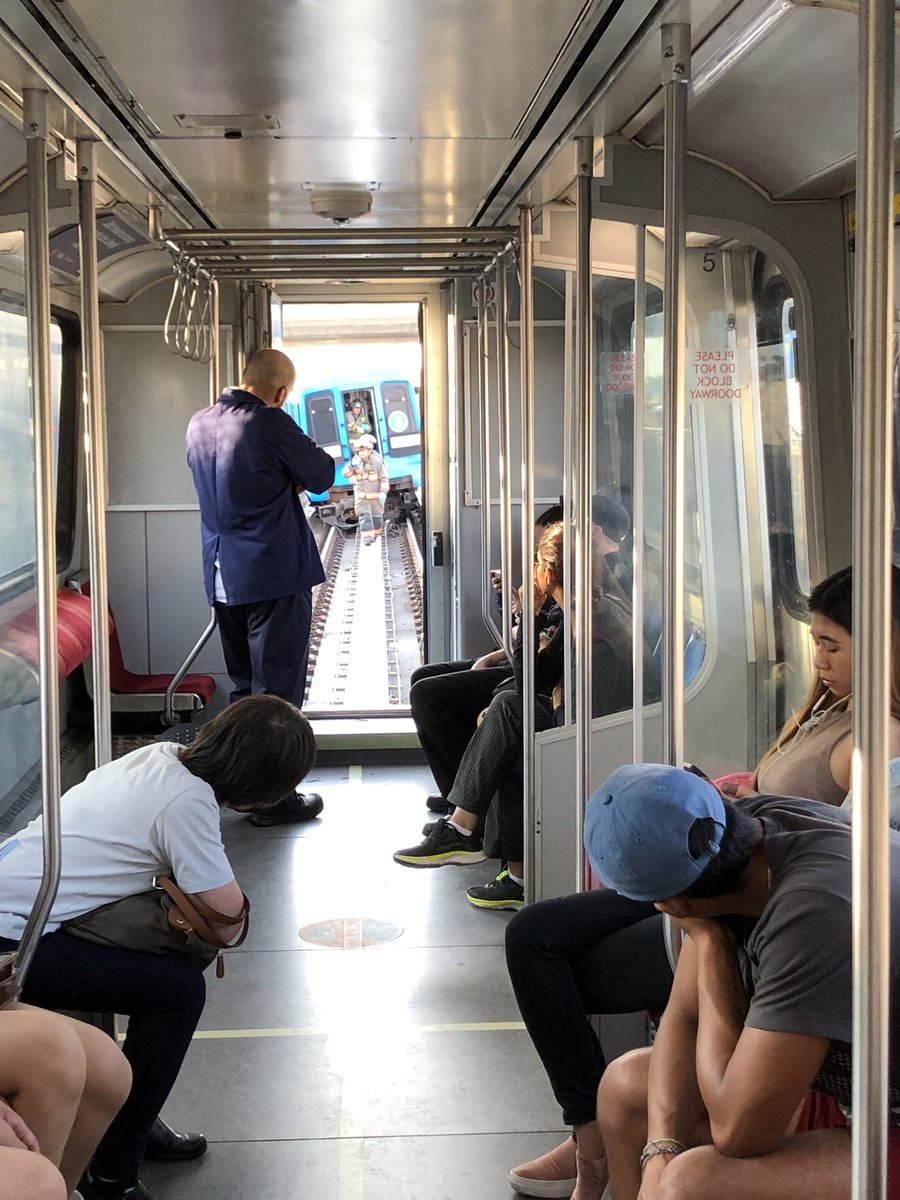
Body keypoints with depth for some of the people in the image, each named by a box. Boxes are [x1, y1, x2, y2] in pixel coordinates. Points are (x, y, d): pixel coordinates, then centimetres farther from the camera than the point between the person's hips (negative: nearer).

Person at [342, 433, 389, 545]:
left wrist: (383, 492, -18)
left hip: (375, 494, -1)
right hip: (361, 494, 1)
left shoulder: (377, 461, -13)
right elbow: (346, 473, -1)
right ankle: (367, 536, -14)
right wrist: (351, 465, -20)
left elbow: (384, 478, -10)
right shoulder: (356, 460, -5)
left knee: (376, 515, 14)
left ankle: (376, 534, 34)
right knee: (364, 515, -10)